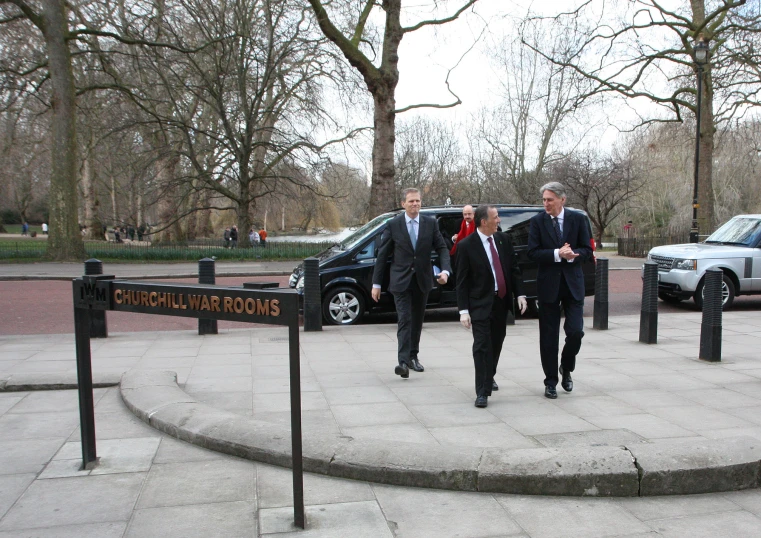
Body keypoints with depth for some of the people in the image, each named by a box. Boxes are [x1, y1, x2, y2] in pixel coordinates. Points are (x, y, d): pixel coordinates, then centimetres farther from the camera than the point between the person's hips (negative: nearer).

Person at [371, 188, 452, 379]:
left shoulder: (430, 223, 3)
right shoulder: (393, 225, -3)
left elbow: (442, 248, 4)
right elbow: (382, 255, -1)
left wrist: (445, 270, -15)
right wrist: (376, 283, -2)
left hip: (422, 280, 3)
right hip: (401, 281, -3)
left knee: (417, 320, 13)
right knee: (404, 320, -11)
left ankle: (413, 356, 27)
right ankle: (403, 362, -16)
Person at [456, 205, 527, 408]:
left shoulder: (503, 239, 4)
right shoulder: (466, 245, -11)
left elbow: (514, 268, 10)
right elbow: (461, 280, -10)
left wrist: (519, 294, 1)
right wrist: (463, 310, -15)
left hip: (502, 301, 5)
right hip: (481, 304, -5)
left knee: (496, 343, 16)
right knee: (482, 346, -8)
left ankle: (489, 376, 40)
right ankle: (482, 392, -3)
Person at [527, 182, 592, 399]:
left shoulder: (578, 219, 2)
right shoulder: (537, 222, -1)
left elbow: (587, 250, 2)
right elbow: (533, 253, -8)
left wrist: (572, 255, -18)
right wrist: (557, 254, -20)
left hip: (573, 283, 1)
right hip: (548, 285, 0)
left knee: (576, 331, -6)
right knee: (548, 337, 5)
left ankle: (566, 368, 23)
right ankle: (550, 381, 17)